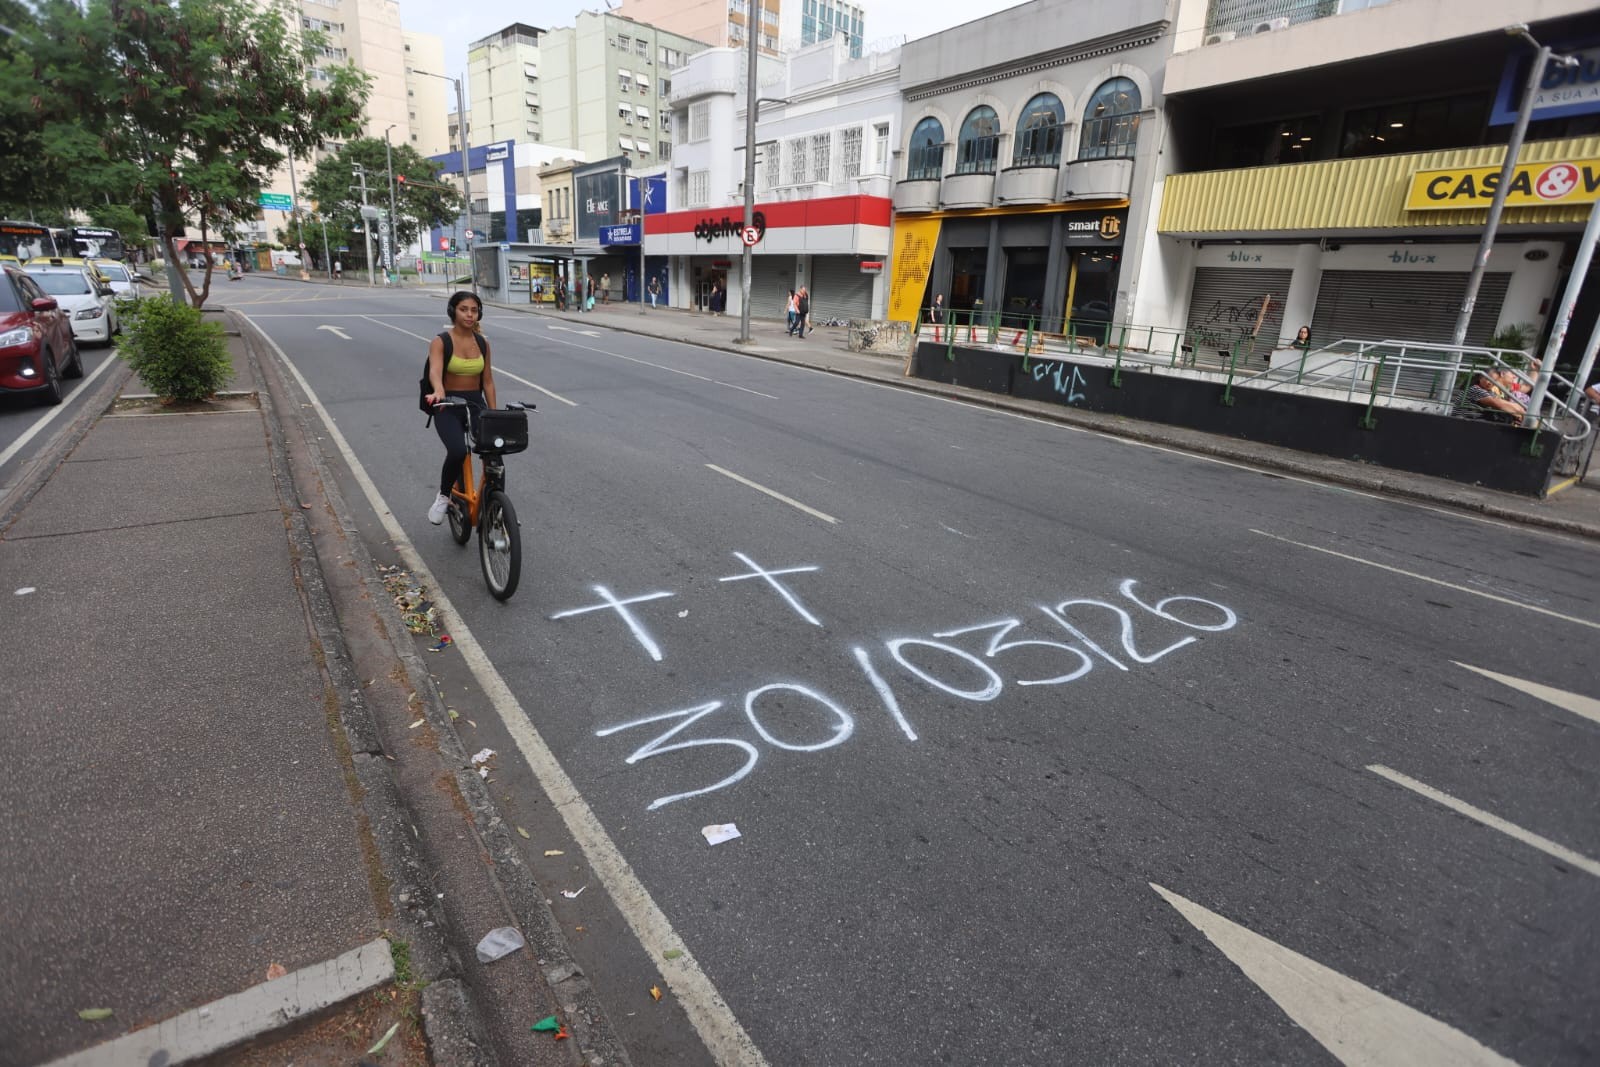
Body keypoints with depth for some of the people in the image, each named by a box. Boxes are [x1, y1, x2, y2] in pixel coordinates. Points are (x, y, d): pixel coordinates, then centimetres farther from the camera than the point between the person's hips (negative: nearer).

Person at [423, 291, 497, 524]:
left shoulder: (483, 343, 8)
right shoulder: (440, 342, -6)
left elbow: (488, 381, 11)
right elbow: (435, 372, -24)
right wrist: (438, 392, -46)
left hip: (476, 404, 4)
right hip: (448, 408, -4)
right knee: (457, 452, -31)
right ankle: (443, 496, -3)